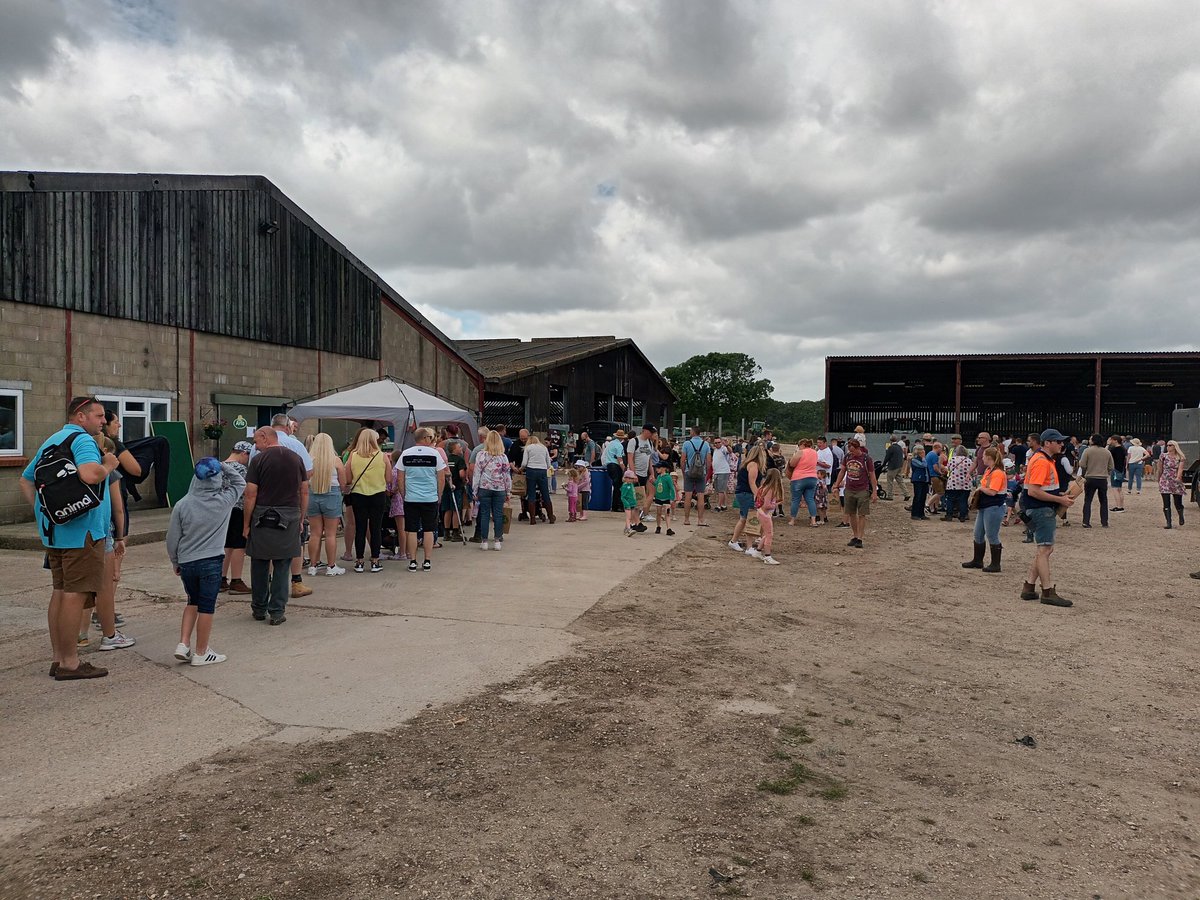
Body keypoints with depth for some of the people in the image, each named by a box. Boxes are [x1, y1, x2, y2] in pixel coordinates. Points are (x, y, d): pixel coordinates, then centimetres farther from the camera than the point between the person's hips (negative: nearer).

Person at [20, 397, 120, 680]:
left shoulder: (50, 441, 17)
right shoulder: (82, 440, -13)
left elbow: (25, 481, 22)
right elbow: (90, 475, -32)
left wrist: (41, 511, 16)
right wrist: (108, 465, -12)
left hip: (53, 530, 10)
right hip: (81, 532, -9)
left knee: (60, 592, 14)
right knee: (75, 595, -4)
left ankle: (59, 658, 22)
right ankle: (70, 663, 1)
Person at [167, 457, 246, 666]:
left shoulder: (182, 505, -5)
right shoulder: (225, 501, -9)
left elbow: (172, 538, 1)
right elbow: (240, 482, 11)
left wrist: (175, 562, 14)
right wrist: (224, 467, 0)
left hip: (186, 562, 3)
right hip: (211, 562, -3)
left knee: (193, 602, 22)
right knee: (206, 607, 6)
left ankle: (183, 644, 15)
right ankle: (201, 652, 14)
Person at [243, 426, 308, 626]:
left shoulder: (259, 460, -4)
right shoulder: (296, 458, 7)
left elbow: (251, 495, -6)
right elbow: (304, 492, 8)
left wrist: (246, 524, 0)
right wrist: (300, 519, 14)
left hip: (263, 517, -2)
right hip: (290, 517, 2)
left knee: (259, 565, 11)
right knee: (282, 566, 6)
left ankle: (259, 609, 21)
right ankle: (277, 611, 7)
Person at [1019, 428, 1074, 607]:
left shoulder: (1046, 459, 16)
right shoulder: (1041, 461, -18)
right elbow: (1033, 491, -25)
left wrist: (1061, 496, 10)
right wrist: (1060, 500, -19)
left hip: (1046, 510, 11)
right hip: (1040, 510, -11)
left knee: (1046, 550, 14)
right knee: (1044, 550, -8)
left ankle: (1028, 587, 18)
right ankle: (1048, 593, -5)